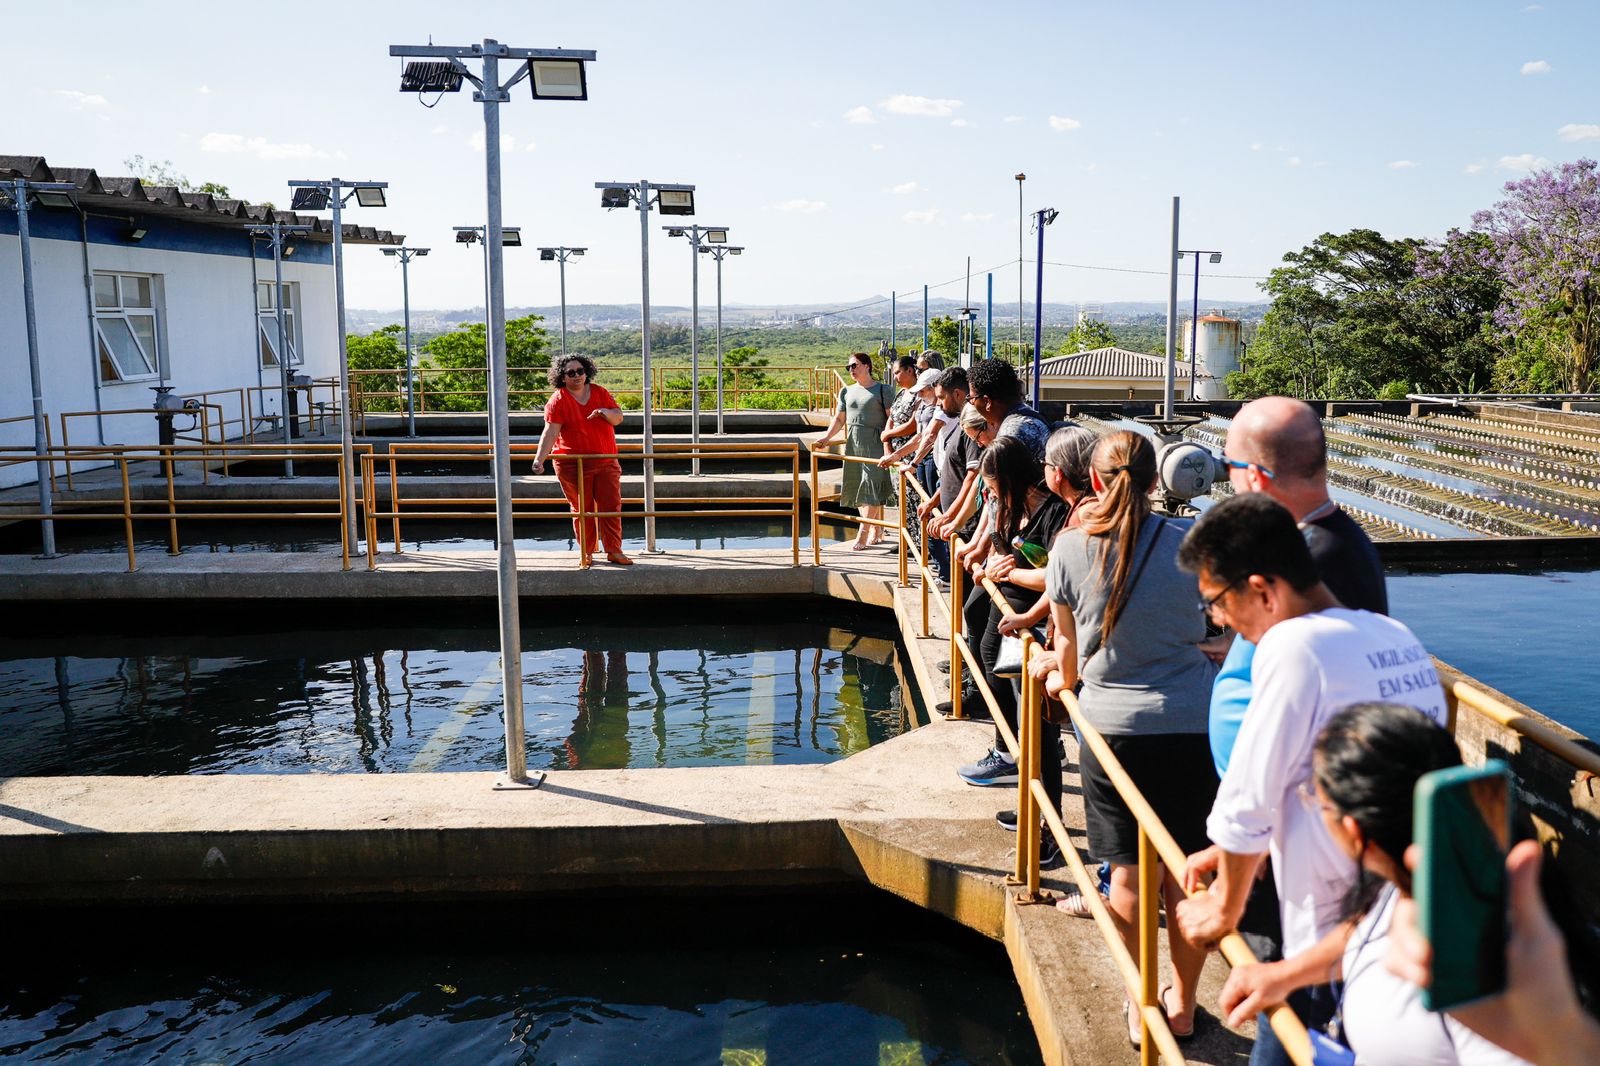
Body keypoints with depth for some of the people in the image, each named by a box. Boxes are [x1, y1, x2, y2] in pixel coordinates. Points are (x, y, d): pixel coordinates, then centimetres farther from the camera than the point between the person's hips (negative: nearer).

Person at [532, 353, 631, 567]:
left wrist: (606, 412, -17)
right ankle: (586, 552, 16)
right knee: (582, 510, 4)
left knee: (612, 507, 2)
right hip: (574, 464, -3)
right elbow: (550, 432, -14)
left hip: (606, 461, 4)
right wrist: (539, 459, -26)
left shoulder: (600, 393, 8)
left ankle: (614, 551, 10)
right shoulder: (558, 399, -6)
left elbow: (618, 418, 6)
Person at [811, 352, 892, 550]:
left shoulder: (882, 390, -1)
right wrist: (826, 438, 3)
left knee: (871, 489, -10)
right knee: (858, 488, 7)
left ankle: (862, 533, -10)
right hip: (852, 445, 6)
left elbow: (891, 417, -5)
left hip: (874, 444, -6)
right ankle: (876, 530, 17)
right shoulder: (846, 391, 15)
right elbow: (839, 419, 16)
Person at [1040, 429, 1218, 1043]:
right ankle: (1183, 1004, 28)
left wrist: (1064, 680, 27)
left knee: (1128, 871, 10)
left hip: (1113, 722, -1)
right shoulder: (1186, 541, -6)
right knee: (1186, 871, 13)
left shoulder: (1070, 549, -6)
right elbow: (1212, 612, 10)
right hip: (1189, 722, 1)